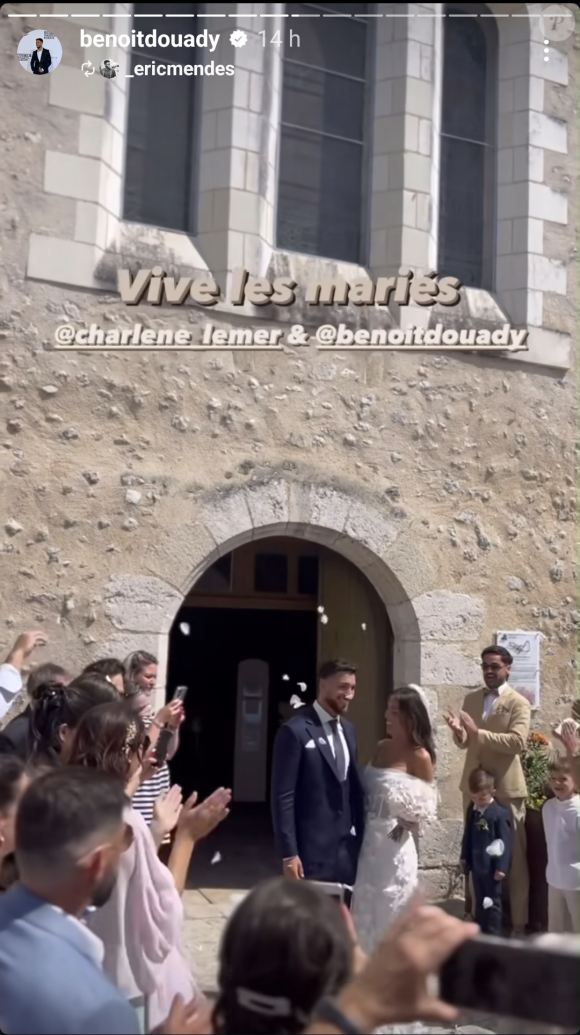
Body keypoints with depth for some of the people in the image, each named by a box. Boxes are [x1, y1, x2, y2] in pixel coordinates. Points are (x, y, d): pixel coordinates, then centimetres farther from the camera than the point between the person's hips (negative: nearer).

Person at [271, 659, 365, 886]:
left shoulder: (348, 730, 12)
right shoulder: (295, 731, -12)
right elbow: (283, 797, -13)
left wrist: (360, 837, 14)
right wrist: (289, 853, -15)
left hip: (348, 848, 7)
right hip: (312, 850, -7)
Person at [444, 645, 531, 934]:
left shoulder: (519, 703, -7)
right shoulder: (471, 699, 10)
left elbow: (517, 741, -21)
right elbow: (465, 743, 11)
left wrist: (478, 732, -28)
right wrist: (458, 732, -13)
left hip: (506, 787, -5)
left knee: (513, 856, 3)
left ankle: (518, 922, 10)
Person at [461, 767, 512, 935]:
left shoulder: (500, 813, -18)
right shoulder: (471, 811, 4)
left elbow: (505, 842, -16)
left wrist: (502, 866, -17)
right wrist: (464, 858, 16)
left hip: (492, 866, -6)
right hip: (476, 864, 7)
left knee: (493, 902, 6)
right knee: (480, 902, 18)